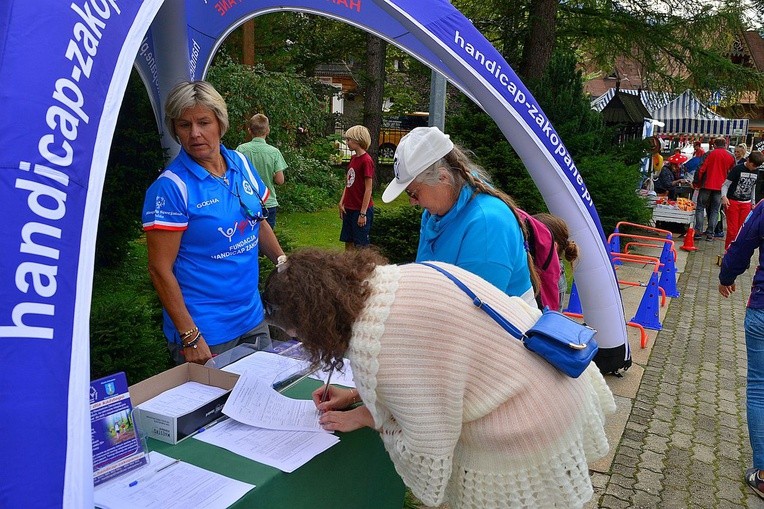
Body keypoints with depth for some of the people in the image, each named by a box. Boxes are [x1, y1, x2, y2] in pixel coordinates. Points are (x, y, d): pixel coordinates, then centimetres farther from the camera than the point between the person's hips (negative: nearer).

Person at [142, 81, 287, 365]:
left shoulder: (240, 163, 2)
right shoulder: (171, 187, -16)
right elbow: (160, 269, -16)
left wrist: (284, 262, 1)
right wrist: (190, 336, -19)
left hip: (253, 318, 6)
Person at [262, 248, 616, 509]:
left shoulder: (372, 353, -31)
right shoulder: (386, 277, -4)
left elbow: (428, 452, -19)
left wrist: (368, 416, -4)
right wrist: (358, 395, 10)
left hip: (528, 432, -9)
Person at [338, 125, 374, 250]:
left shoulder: (366, 160, -15)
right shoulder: (353, 159, 10)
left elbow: (368, 189, -16)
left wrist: (363, 213, -17)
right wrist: (342, 203, 6)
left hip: (361, 210, -8)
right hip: (349, 209, 8)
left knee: (360, 245, 1)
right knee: (348, 242, 15)